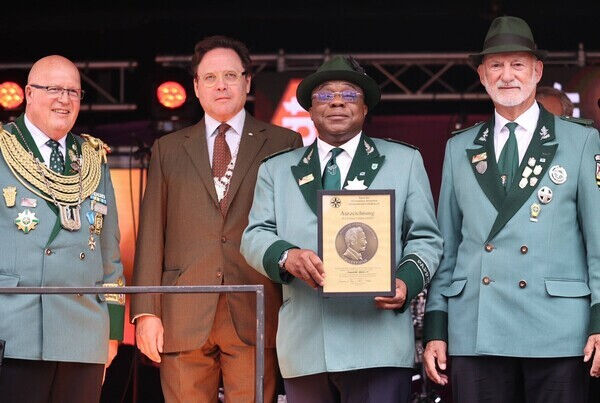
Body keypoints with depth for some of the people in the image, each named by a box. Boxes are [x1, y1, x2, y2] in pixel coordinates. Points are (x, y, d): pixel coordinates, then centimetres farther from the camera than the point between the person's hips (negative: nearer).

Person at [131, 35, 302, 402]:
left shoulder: (284, 145, 10)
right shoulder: (168, 149, 15)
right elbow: (152, 234, 10)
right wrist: (146, 311, 1)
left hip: (256, 316, -1)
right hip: (183, 318, 2)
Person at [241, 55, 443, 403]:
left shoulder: (404, 161, 15)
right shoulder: (277, 170, 20)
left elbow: (425, 239, 10)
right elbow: (255, 236, 10)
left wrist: (406, 281, -11)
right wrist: (286, 256, -13)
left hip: (378, 342, -2)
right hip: (304, 346, 2)